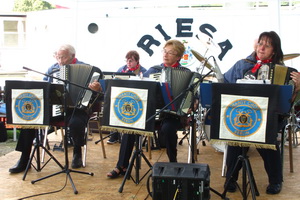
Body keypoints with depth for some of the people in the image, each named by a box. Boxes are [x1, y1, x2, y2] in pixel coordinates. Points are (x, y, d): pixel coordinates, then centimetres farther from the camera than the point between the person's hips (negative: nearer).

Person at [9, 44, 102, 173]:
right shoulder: (52, 69, 16)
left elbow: (98, 86, -6)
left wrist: (97, 89, -30)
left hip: (76, 108, -4)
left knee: (76, 123, -37)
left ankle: (77, 152, -2)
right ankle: (24, 159, -3)